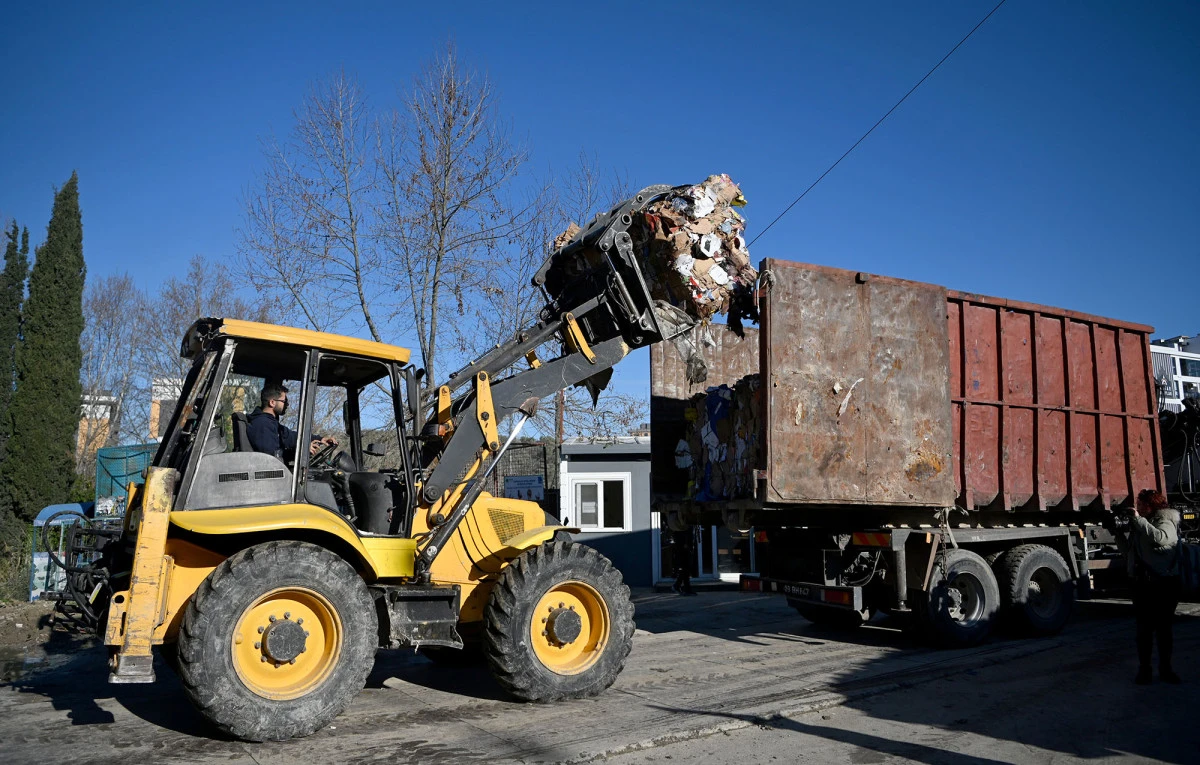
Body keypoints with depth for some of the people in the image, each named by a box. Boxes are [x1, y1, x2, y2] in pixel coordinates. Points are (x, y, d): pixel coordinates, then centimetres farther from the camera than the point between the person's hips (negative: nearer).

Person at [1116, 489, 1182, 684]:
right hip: (1142, 584, 4)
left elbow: (1159, 538, -27)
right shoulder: (1139, 524, 12)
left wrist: (1137, 518, -21)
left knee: (1164, 627, 5)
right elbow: (1127, 547, 16)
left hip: (1164, 584, -4)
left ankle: (1165, 668, 15)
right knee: (1144, 628, 3)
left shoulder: (1167, 523, -5)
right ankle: (1144, 670, 6)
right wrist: (1117, 530, 5)